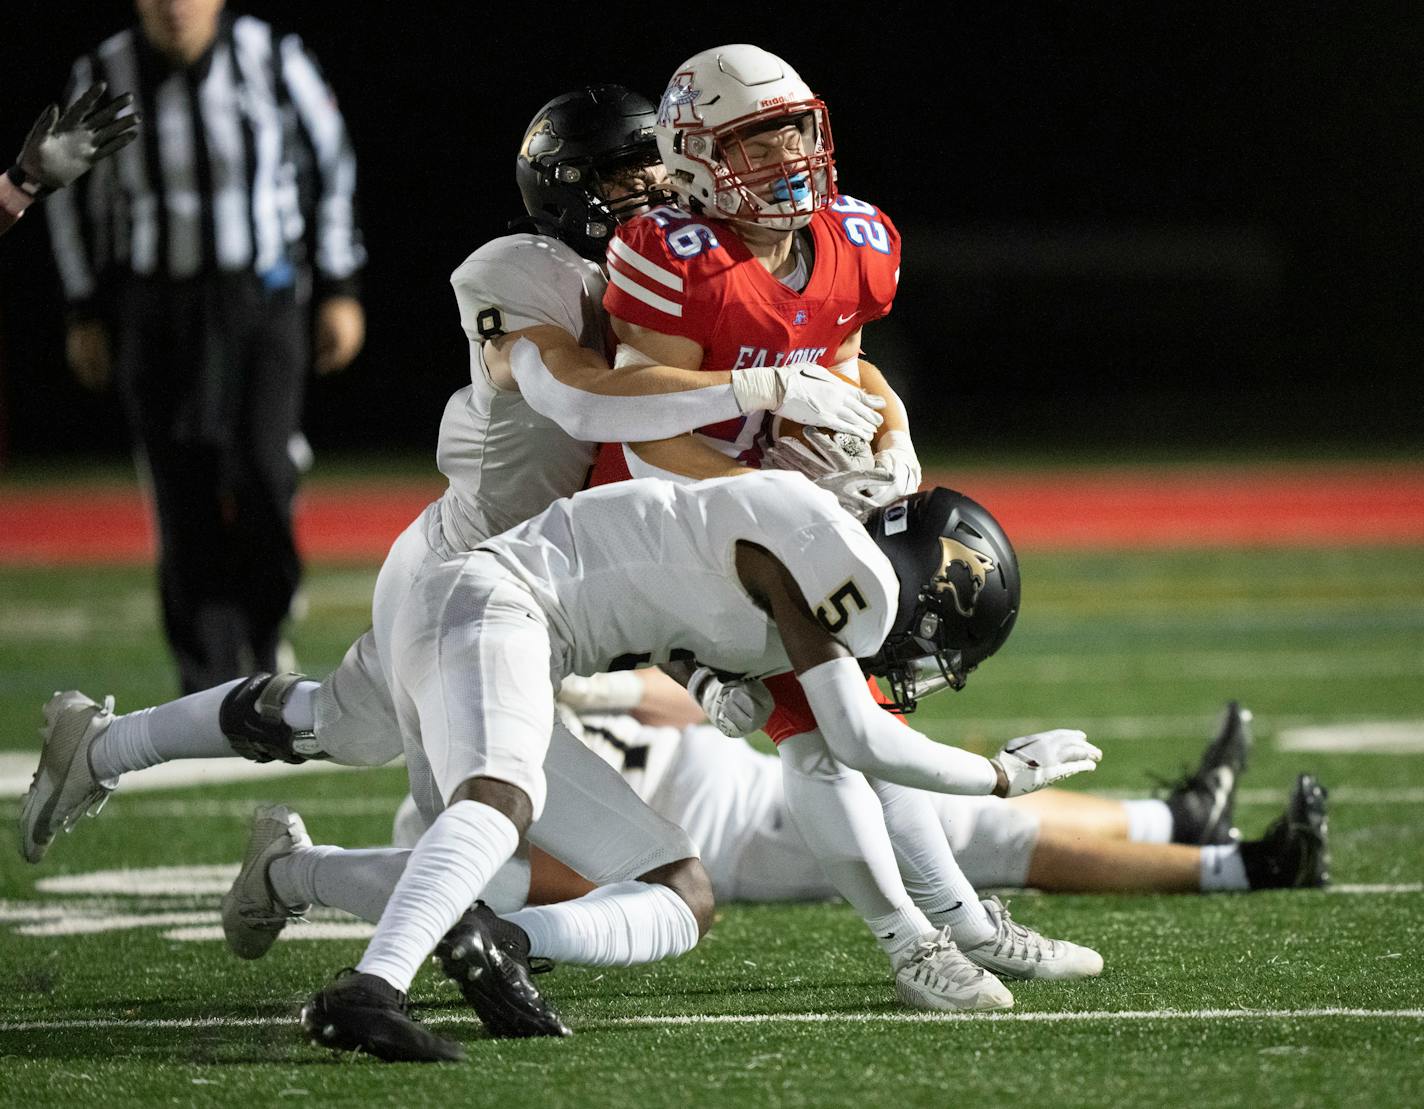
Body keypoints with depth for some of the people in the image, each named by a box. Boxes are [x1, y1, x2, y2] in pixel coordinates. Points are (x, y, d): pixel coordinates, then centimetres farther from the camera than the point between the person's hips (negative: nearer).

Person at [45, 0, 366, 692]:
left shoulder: (274, 62, -7)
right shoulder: (103, 78, -5)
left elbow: (331, 162, 7)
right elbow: (68, 191, 10)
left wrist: (340, 290, 6)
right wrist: (85, 312, 10)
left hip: (260, 299, -1)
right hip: (156, 315, 1)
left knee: (261, 471, -17)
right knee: (186, 504, -3)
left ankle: (264, 628, 7)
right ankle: (208, 677, 7)